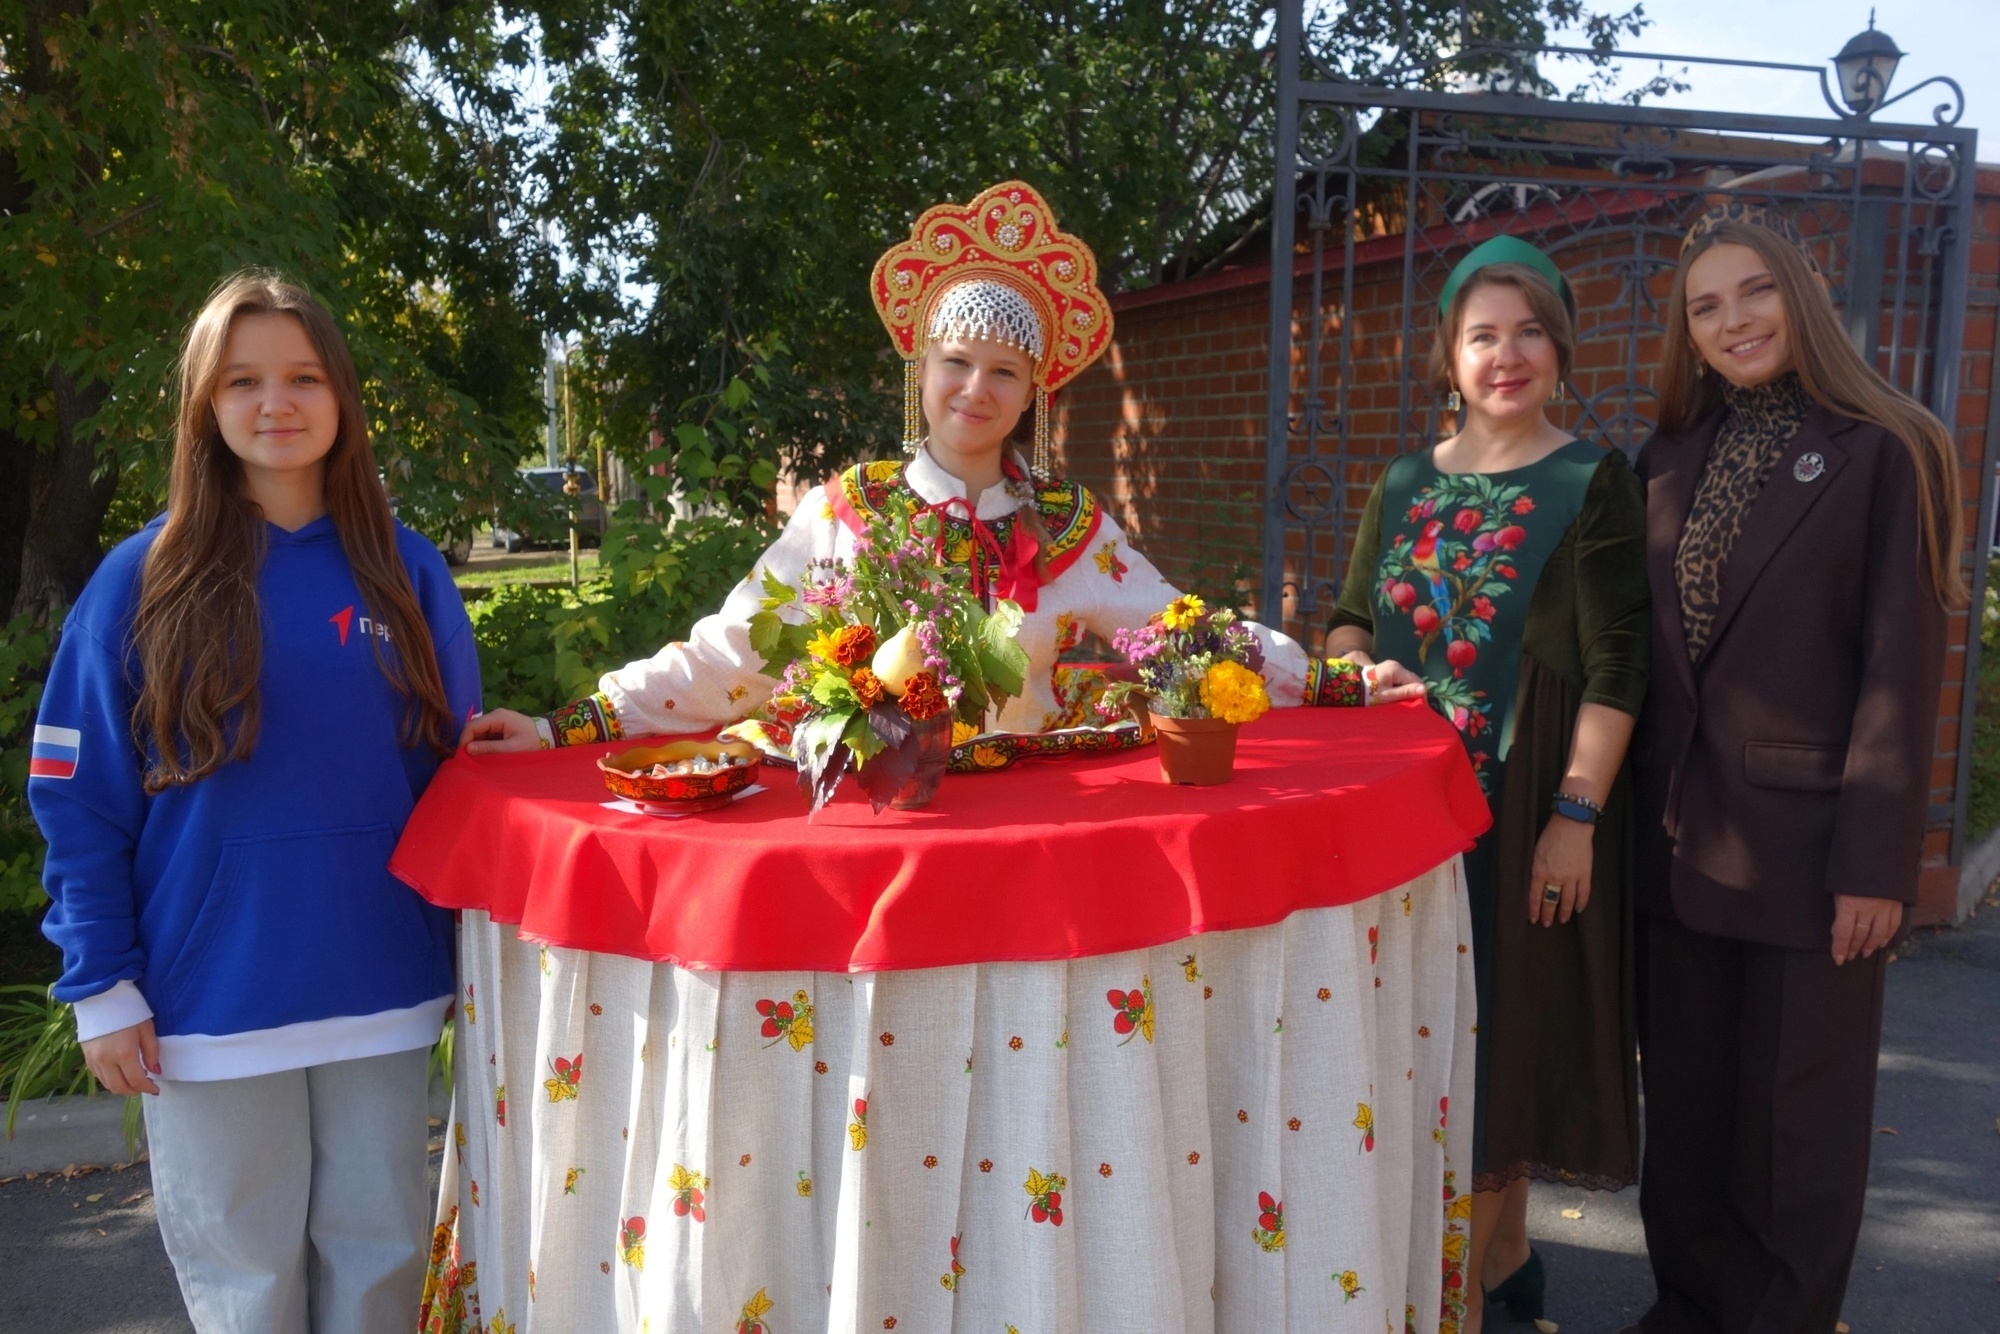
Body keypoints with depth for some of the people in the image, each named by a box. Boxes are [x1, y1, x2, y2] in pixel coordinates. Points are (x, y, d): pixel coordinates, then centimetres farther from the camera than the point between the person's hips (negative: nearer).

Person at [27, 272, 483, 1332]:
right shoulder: (142, 580, -4)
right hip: (213, 997, -2)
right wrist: (101, 988, -5)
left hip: (382, 988, 2)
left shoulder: (407, 570, 2)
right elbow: (79, 803, -3)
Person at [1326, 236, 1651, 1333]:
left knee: (1503, 1015, 2)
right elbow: (1350, 618, 17)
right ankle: (1502, 1244, 29)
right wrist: (1353, 670, -6)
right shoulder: (1405, 484, 10)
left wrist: (1577, 816, -16)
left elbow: (1614, 668, -9)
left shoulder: (1593, 484, -4)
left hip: (1526, 796, -5)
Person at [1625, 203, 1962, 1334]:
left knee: (1797, 1122, 8)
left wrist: (1878, 862, -13)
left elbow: (1902, 673, -9)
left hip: (1807, 842, -5)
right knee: (1686, 1110, 14)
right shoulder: (1670, 461, 9)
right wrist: (1636, 811, 6)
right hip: (1681, 838, 5)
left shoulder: (1885, 454, -6)